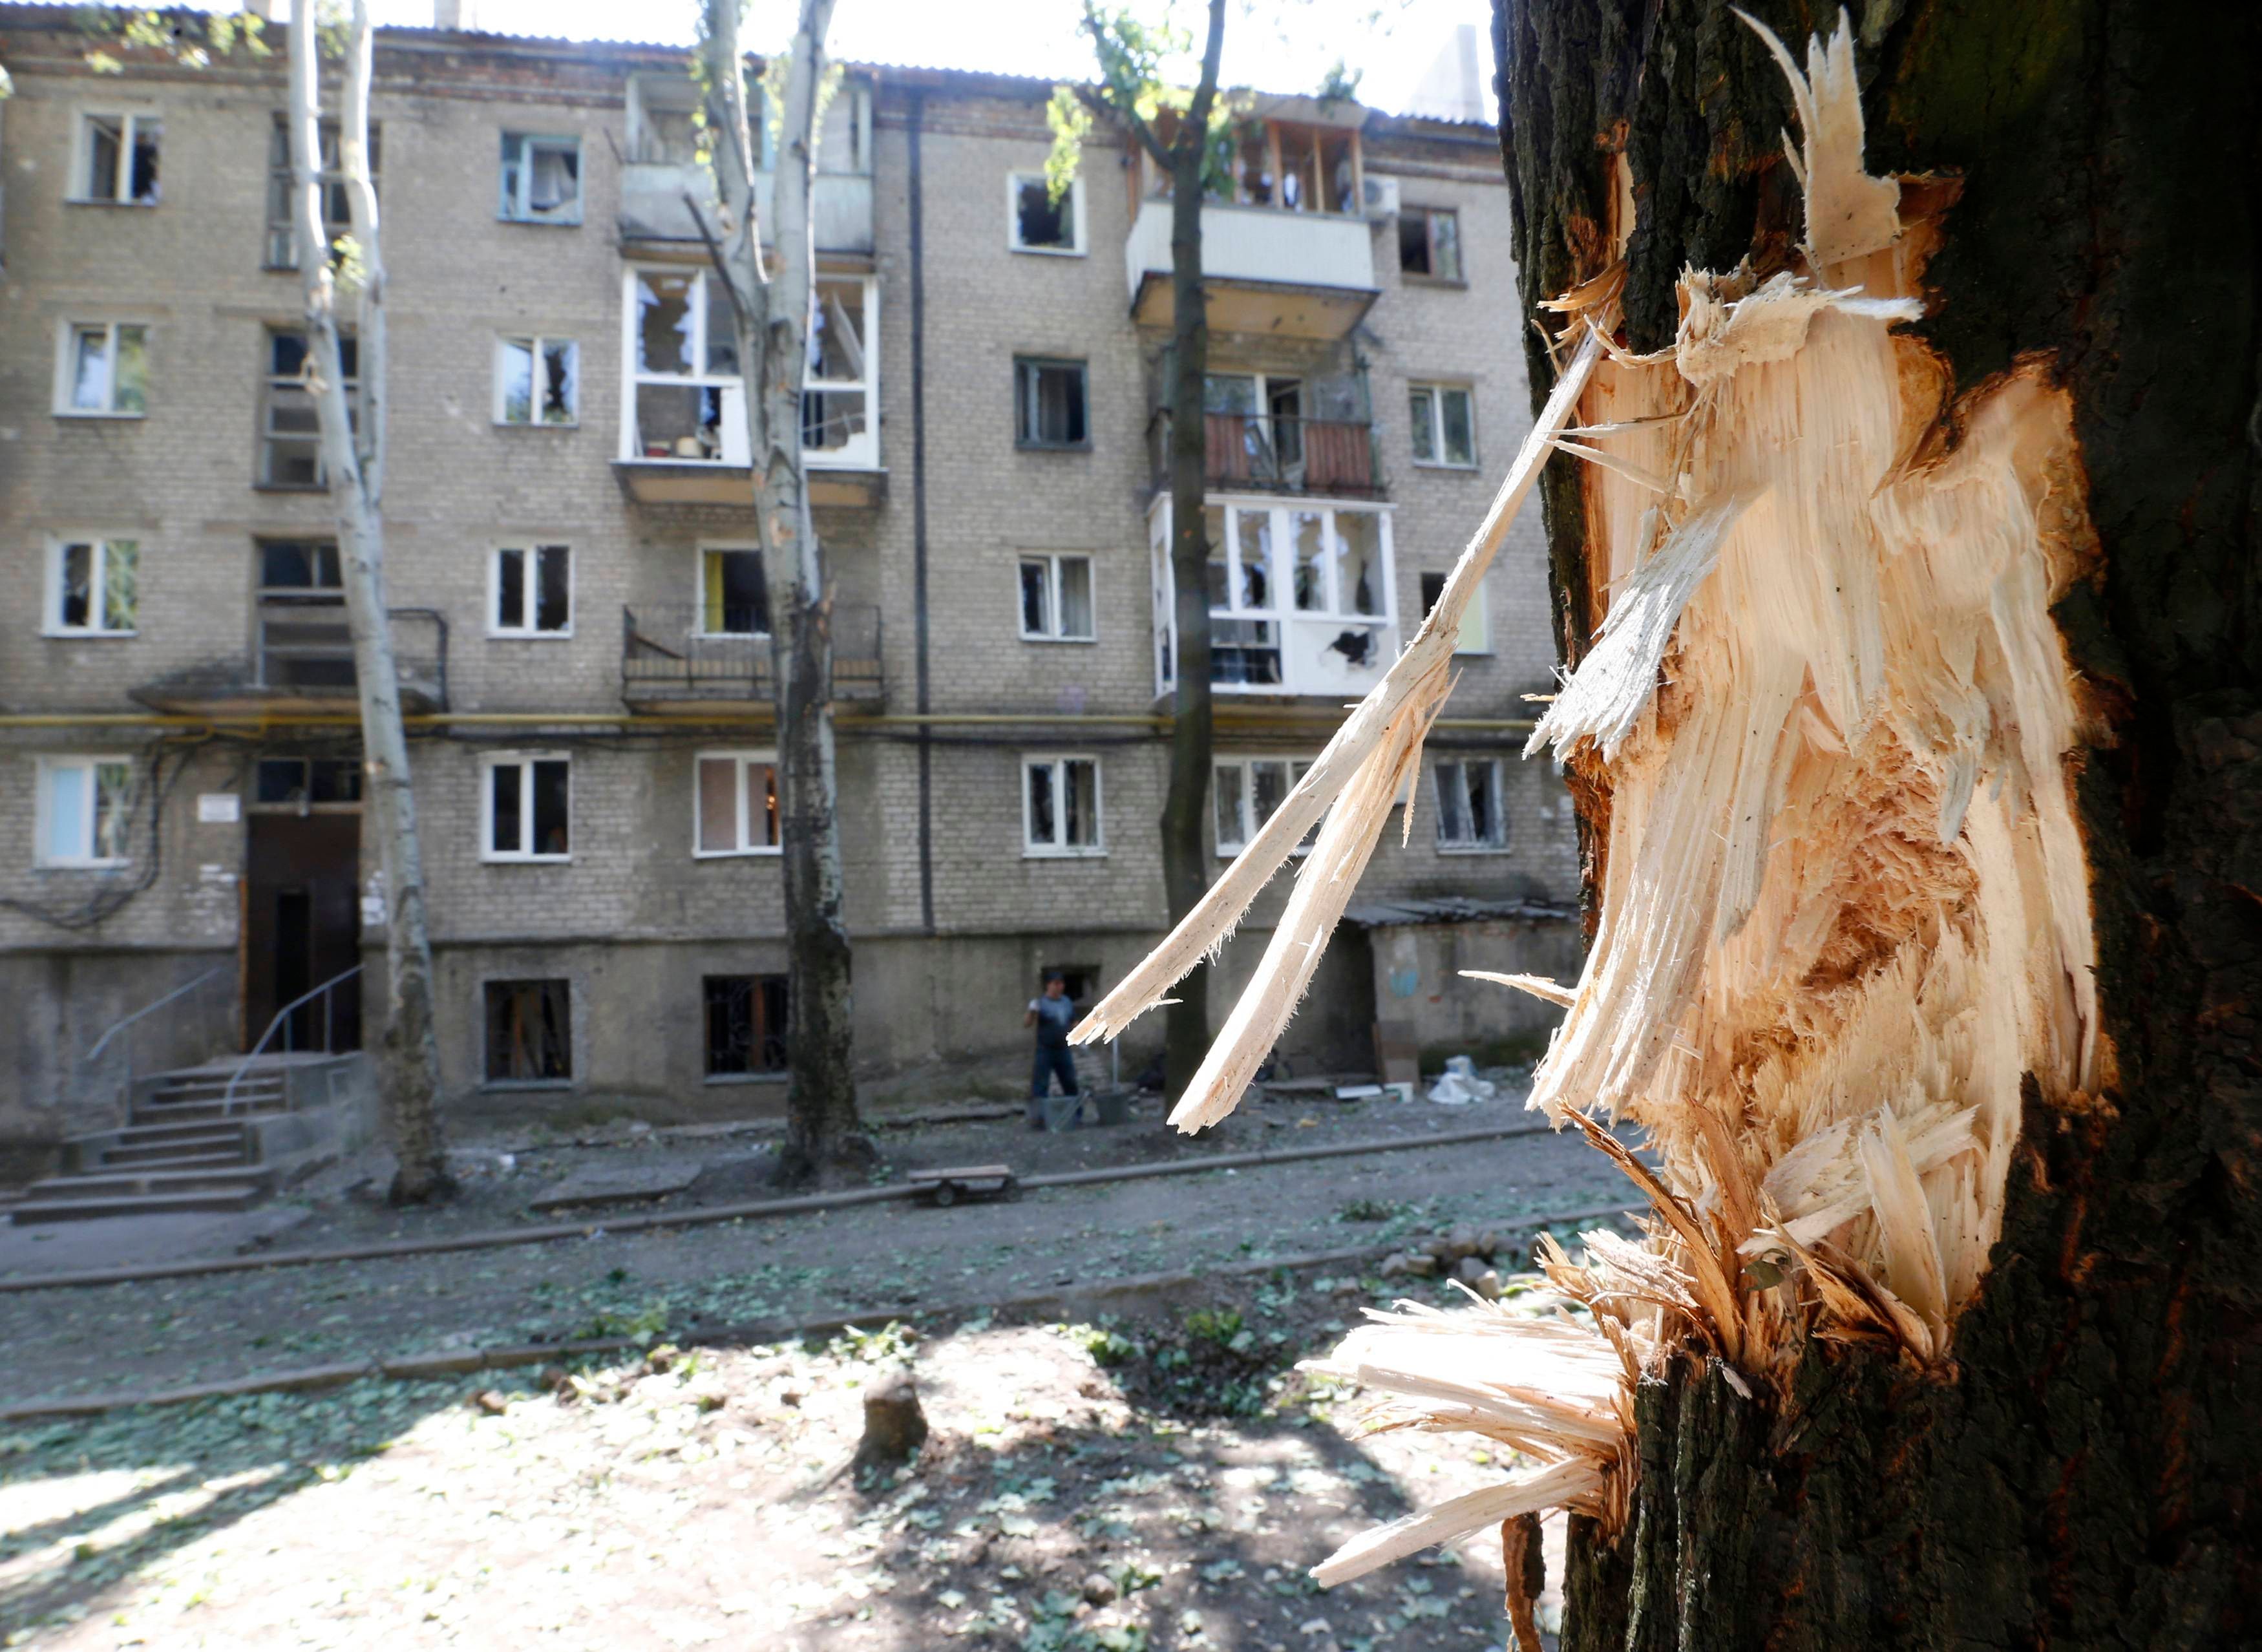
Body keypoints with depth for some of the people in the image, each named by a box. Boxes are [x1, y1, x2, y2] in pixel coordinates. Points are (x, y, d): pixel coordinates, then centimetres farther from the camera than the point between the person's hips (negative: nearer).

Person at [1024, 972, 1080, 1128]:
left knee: (1071, 1085, 12)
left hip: (1064, 1051, 6)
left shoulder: (1068, 1002, 9)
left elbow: (1074, 1023, 20)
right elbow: (1026, 1024, -16)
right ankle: (1037, 1119, -2)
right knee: (1040, 1086, -5)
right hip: (1045, 1051, -6)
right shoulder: (1041, 1003, -9)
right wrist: (1032, 1012, -35)